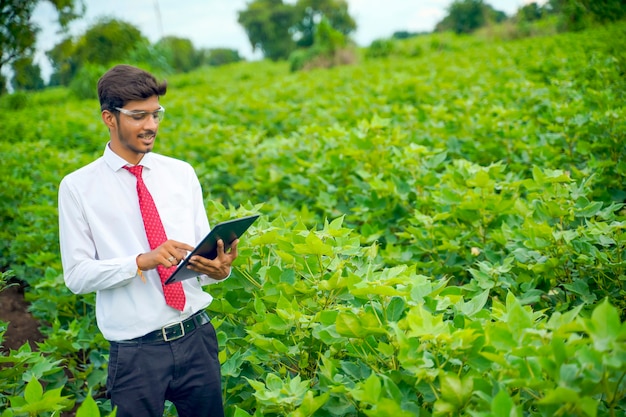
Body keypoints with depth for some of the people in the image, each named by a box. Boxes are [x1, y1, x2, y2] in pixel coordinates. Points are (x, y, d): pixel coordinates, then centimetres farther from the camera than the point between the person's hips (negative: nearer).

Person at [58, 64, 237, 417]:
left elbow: (204, 248, 5)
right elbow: (77, 275, -7)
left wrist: (218, 268, -18)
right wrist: (142, 261, -22)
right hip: (136, 350, -2)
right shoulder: (78, 188, -2)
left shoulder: (182, 173, 6)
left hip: (197, 336, 3)